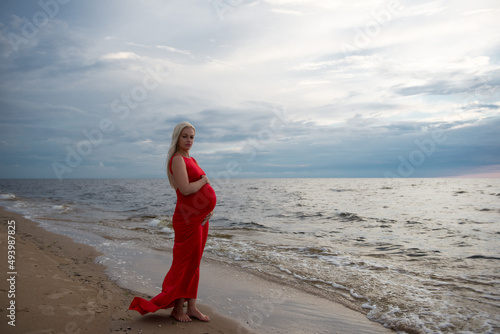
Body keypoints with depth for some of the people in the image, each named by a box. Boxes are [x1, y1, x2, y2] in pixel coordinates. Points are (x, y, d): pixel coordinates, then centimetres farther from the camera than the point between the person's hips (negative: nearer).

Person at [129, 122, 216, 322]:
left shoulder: (191, 160, 15)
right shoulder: (177, 159, -12)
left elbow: (203, 189, 16)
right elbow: (185, 189, -25)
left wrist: (211, 207, 0)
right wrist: (204, 180, -9)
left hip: (200, 217, 9)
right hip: (187, 217, -9)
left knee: (194, 262, 13)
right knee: (184, 263, 2)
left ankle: (191, 306, 23)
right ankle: (177, 308, 18)